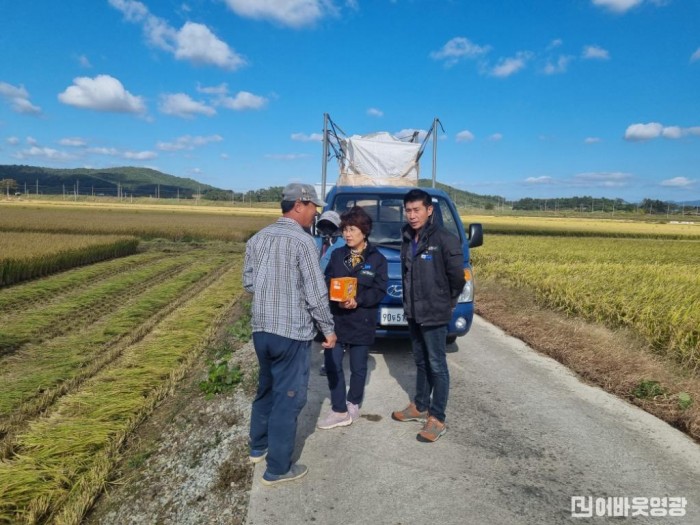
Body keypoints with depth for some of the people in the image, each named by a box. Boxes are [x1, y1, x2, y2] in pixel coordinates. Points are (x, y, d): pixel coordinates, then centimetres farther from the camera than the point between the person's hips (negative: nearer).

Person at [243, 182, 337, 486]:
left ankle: (258, 447, 40)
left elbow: (248, 283, 11)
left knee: (266, 388, 24)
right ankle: (277, 469, 16)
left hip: (261, 329, 7)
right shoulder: (303, 241, -15)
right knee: (288, 398, 5)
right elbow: (316, 294, -14)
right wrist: (328, 329, -3)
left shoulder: (257, 238, 7)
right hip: (292, 333, -7)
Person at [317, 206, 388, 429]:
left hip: (362, 322, -2)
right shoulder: (337, 255, 4)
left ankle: (353, 403, 35)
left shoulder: (377, 259, -3)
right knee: (332, 365, 2)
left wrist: (358, 300, -22)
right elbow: (327, 282, 3)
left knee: (358, 367, 12)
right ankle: (339, 411, 14)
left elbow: (380, 290, -7)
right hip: (336, 319, 2)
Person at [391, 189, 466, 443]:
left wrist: (446, 301, -2)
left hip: (434, 314, -7)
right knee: (421, 362, 19)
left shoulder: (444, 239, -16)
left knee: (437, 366, 2)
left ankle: (437, 419, 13)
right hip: (413, 312, 7)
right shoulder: (407, 239, 6)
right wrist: (410, 302, 11)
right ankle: (420, 406, 34)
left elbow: (457, 275, -13)